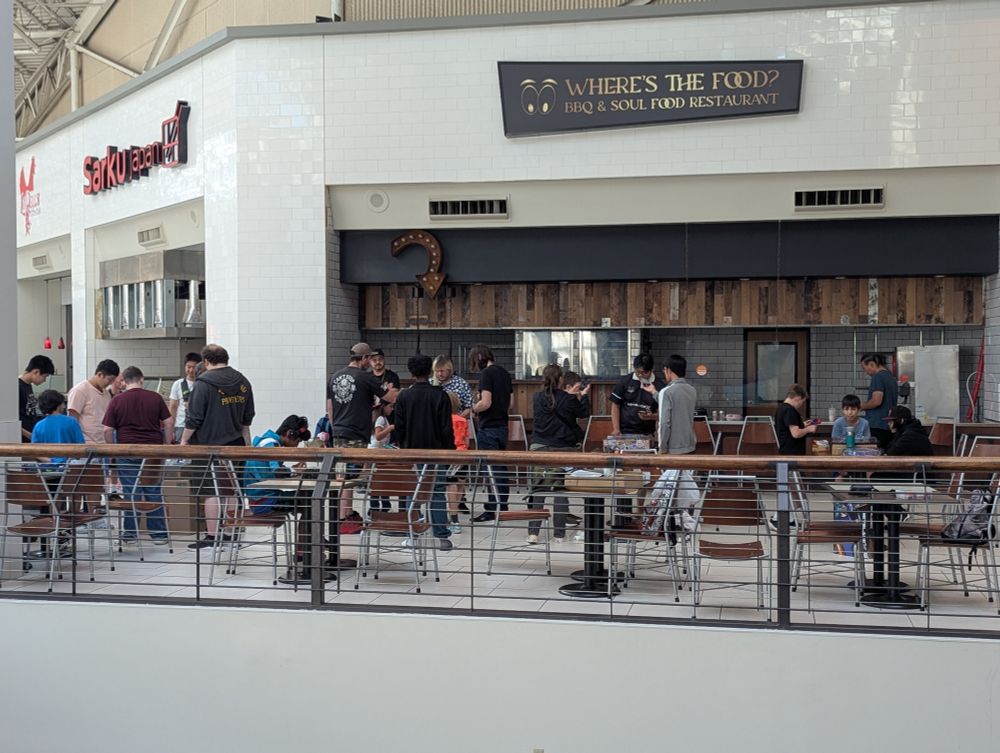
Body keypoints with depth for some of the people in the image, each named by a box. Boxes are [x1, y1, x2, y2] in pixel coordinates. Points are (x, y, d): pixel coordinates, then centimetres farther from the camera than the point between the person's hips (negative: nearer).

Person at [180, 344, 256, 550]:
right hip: (234, 444, 7)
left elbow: (194, 418, -13)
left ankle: (211, 537, -3)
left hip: (208, 444, -7)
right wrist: (244, 437, 27)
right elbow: (248, 417, 16)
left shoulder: (204, 383, -13)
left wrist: (184, 440, -2)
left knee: (210, 492, -3)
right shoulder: (242, 381, 8)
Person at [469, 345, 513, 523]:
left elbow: (486, 402, -20)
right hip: (502, 426, 8)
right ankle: (502, 506, 20)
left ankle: (491, 510, -2)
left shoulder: (486, 373, -13)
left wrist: (473, 408, -4)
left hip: (488, 427, -8)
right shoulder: (504, 373, 13)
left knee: (490, 469, -4)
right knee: (501, 468, 13)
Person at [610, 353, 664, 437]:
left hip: (647, 434, 0)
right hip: (625, 432, 0)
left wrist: (652, 416, -20)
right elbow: (615, 406, 5)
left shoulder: (660, 386, -1)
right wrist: (616, 429, -4)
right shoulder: (624, 381, 1)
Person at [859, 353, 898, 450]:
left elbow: (877, 401, -20)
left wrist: (862, 407, -3)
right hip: (889, 426, 9)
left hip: (876, 426, -9)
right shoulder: (891, 376, 16)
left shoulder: (878, 377, -10)